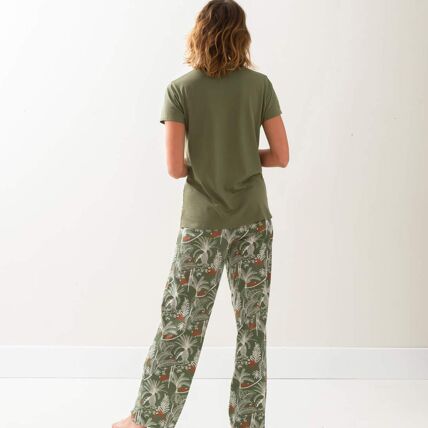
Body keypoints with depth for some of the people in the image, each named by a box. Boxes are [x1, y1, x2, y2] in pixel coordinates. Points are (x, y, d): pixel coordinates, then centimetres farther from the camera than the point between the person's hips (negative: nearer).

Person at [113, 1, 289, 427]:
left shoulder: (179, 89, -8)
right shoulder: (259, 85, -3)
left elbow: (175, 168, -11)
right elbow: (281, 156, -2)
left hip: (203, 224, -1)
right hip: (253, 221, 2)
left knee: (180, 322, 9)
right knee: (252, 324, 10)